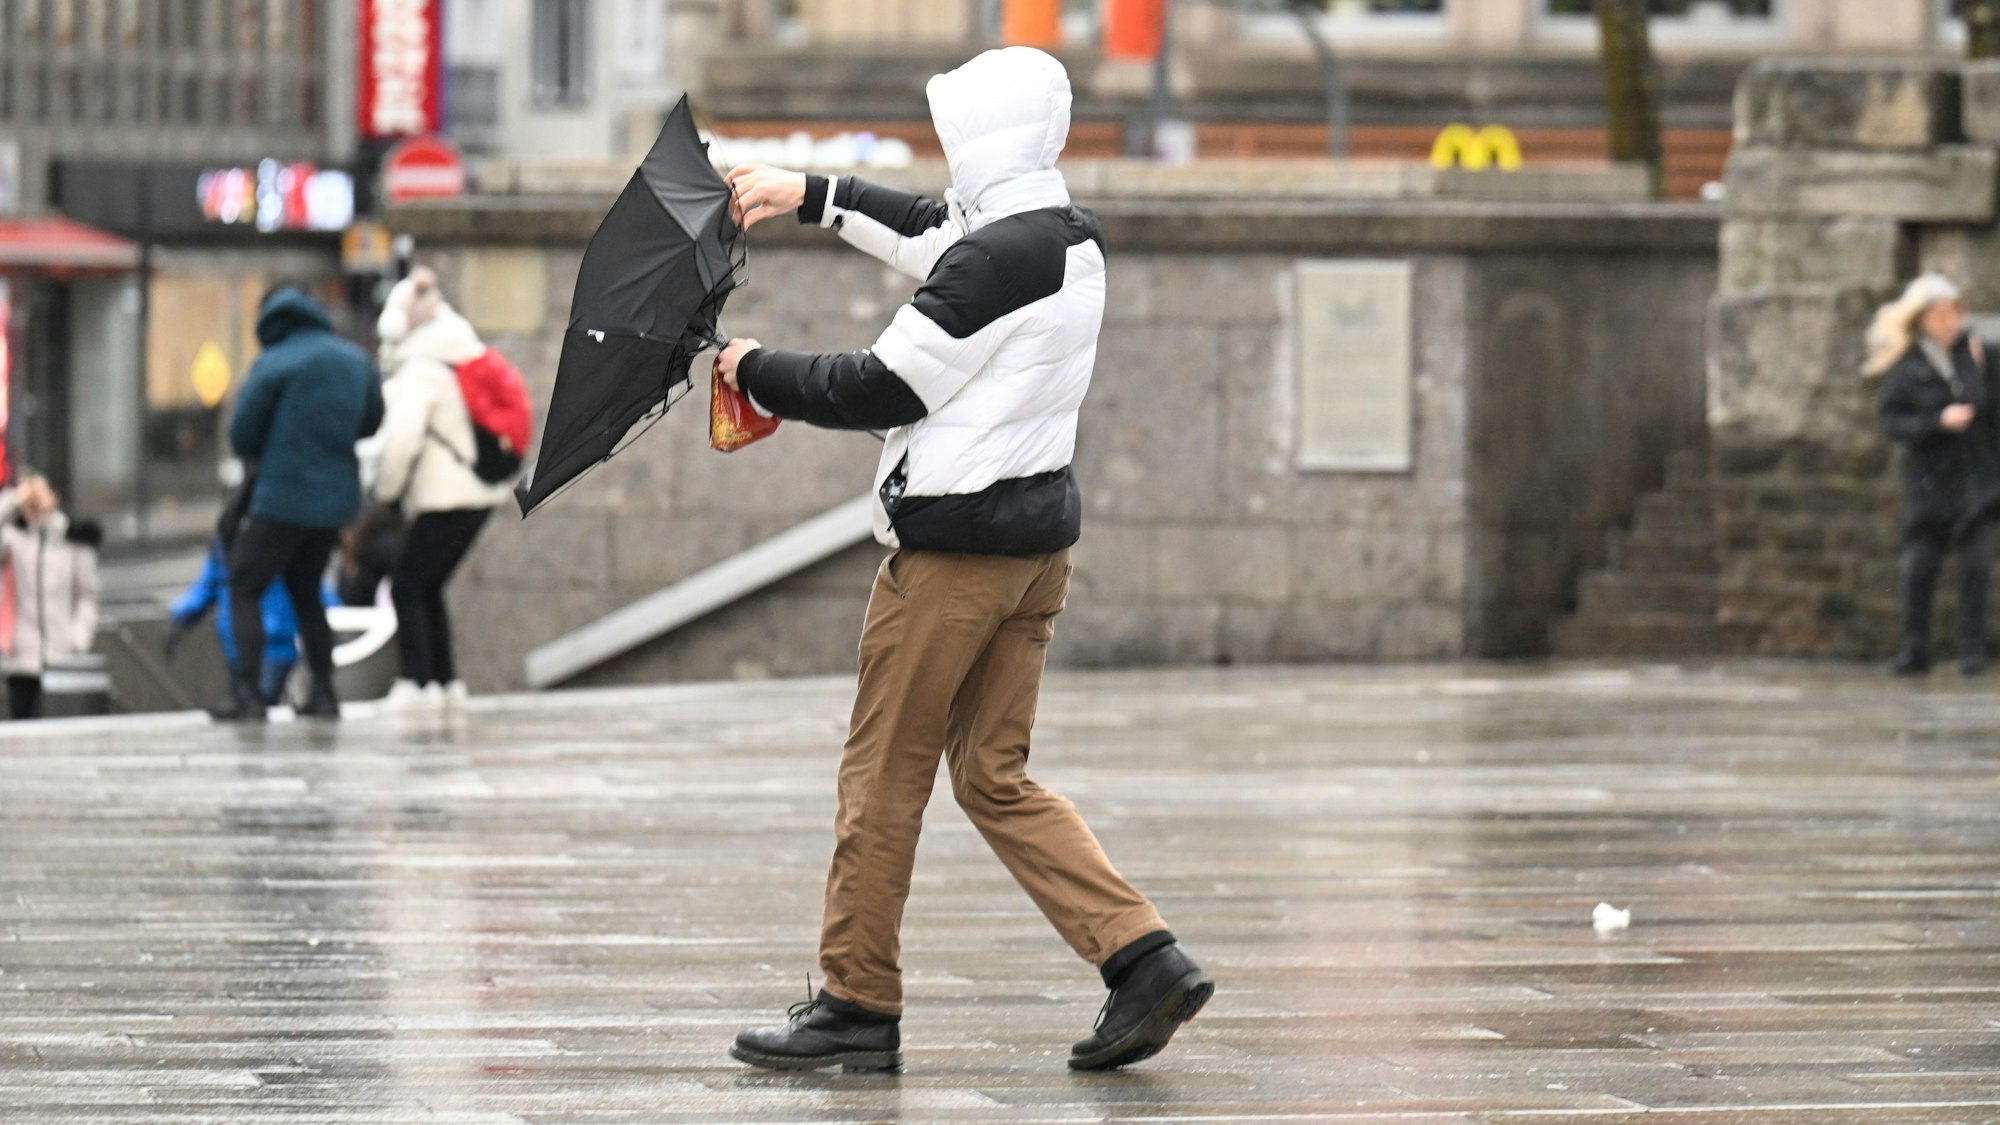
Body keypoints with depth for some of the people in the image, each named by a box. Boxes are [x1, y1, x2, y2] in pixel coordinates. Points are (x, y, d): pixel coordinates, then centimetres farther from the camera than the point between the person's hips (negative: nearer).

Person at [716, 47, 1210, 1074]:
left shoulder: (994, 264, -20)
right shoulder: (1069, 238, 9)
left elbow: (878, 391, -17)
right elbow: (932, 231, 28)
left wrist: (756, 371, -1)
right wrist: (810, 196, 35)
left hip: (956, 543, -9)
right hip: (1039, 533, 9)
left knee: (882, 775, 3)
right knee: (995, 778, 13)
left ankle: (857, 1005, 10)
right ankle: (1143, 960, 1)